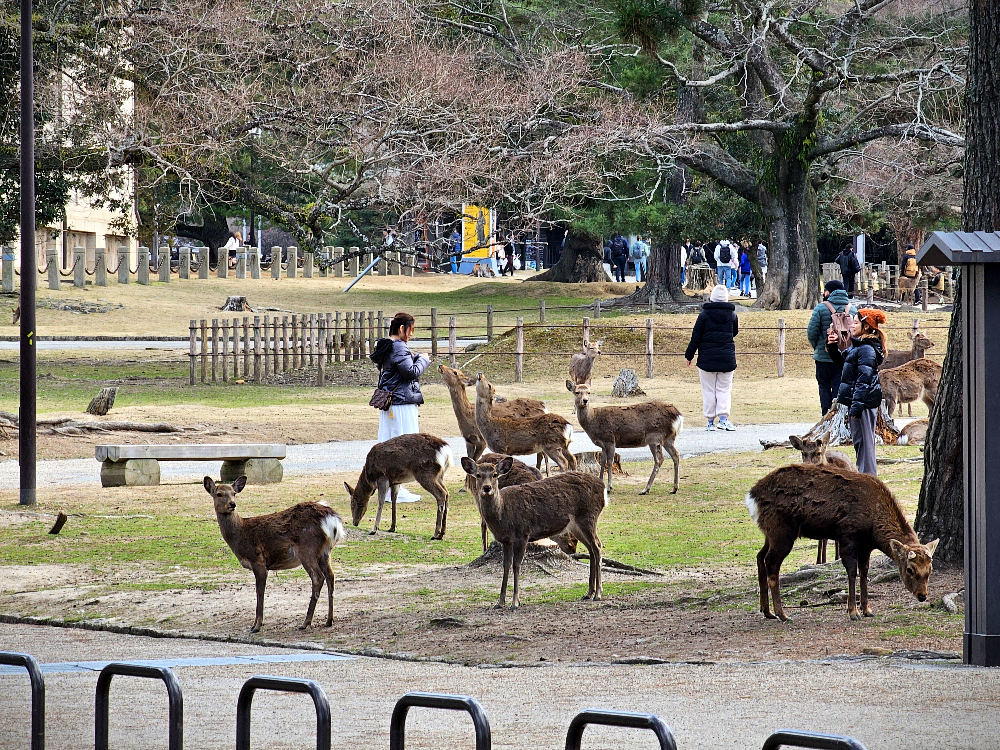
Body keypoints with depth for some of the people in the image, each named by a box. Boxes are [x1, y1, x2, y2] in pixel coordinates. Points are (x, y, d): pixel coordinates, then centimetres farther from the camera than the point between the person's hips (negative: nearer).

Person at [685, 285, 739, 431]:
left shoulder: (704, 314, -5)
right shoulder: (732, 315, 2)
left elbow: (696, 337, -3)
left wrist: (689, 355, 5)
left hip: (707, 359, -2)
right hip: (727, 359, 2)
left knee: (709, 390, 5)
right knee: (724, 389, 7)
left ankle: (710, 421, 6)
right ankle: (723, 418, -10)